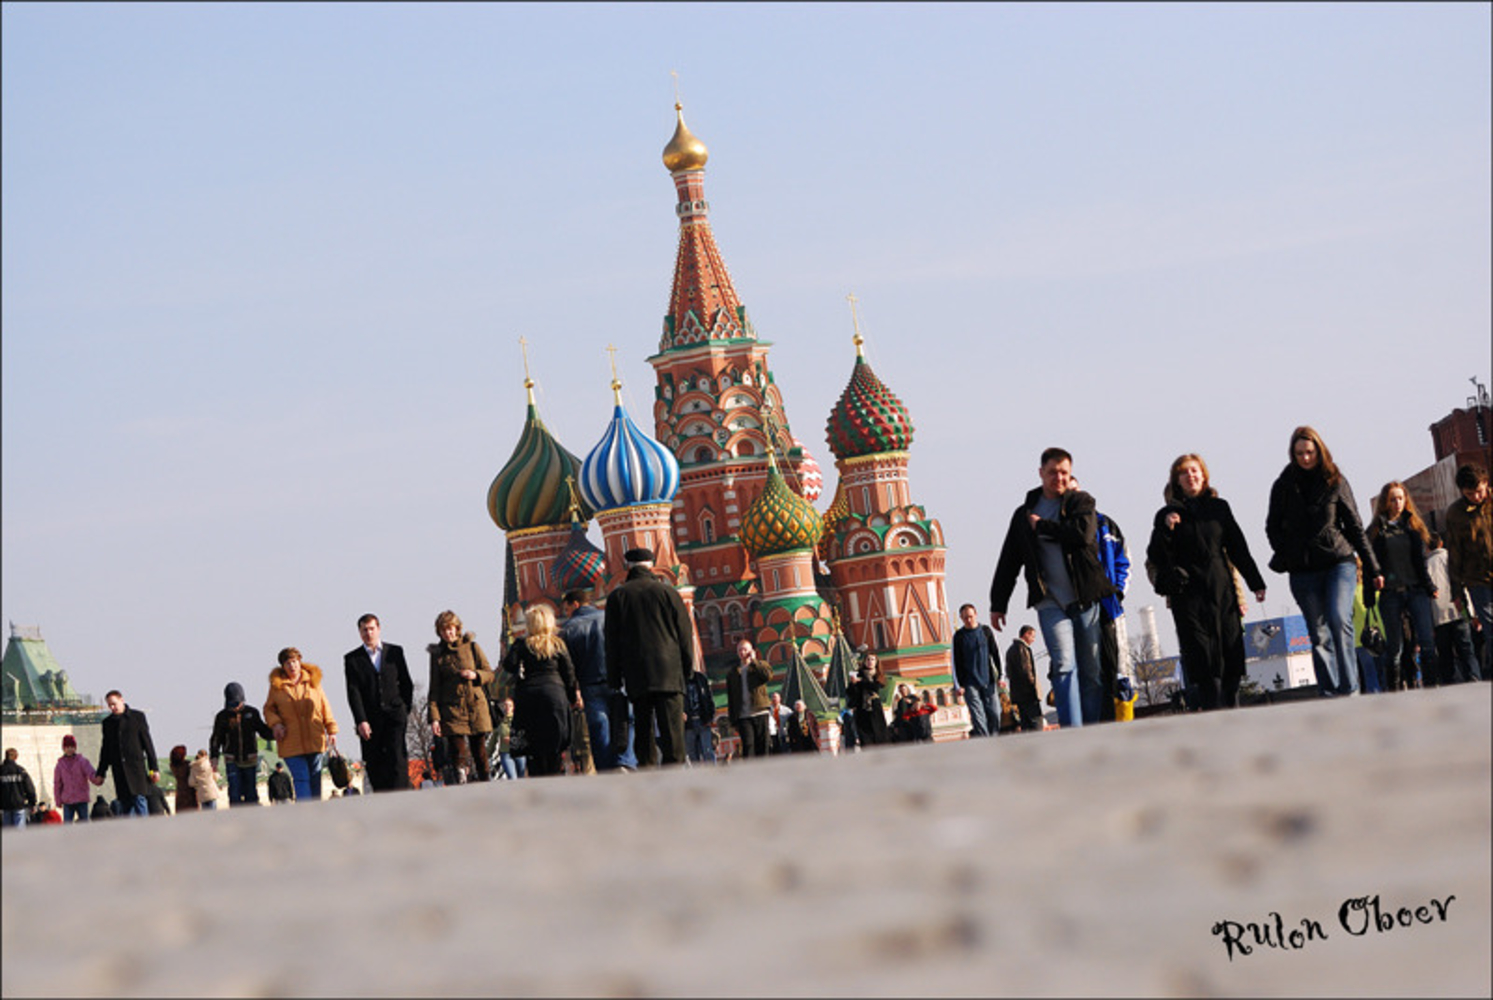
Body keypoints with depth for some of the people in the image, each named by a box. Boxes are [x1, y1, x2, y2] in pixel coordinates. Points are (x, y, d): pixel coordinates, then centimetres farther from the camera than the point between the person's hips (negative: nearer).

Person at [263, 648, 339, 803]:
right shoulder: (277, 685, 3)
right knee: (301, 780, -12)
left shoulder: (313, 680, 8)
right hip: (291, 744, -2)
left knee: (315, 781, 5)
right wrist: (275, 724, -7)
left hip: (315, 742, 2)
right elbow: (269, 709, 13)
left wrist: (331, 730, 9)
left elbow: (325, 707, 13)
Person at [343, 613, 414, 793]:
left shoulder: (395, 652, 12)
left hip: (394, 714, 0)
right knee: (374, 764, -1)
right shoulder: (352, 659, 7)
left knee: (397, 757, -13)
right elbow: (353, 692, -2)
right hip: (370, 720, 0)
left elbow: (407, 684, 15)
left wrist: (405, 710, 6)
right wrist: (361, 721, -12)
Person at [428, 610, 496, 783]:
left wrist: (475, 675, -11)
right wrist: (434, 717, -4)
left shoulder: (472, 647, 9)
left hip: (476, 708, 1)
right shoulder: (437, 654, 8)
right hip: (452, 710, -1)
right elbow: (434, 689, 6)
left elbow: (490, 674, 11)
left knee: (480, 754, 1)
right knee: (458, 756, -9)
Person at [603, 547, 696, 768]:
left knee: (643, 729, 5)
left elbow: (612, 641, 6)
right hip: (669, 674, -1)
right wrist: (687, 669, 12)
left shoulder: (617, 597, 5)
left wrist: (615, 679, 10)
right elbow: (685, 633, 5)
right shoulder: (667, 592, 3)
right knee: (672, 729, -4)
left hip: (636, 676, 1)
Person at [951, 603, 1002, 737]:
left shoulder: (986, 631, 8)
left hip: (988, 680, 2)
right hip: (970, 683, -2)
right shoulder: (959, 636, 2)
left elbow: (995, 654, 12)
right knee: (978, 717, -10)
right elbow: (956, 662, 1)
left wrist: (999, 676, 5)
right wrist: (957, 685, -6)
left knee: (994, 714, -3)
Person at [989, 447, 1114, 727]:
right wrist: (998, 603, 17)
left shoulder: (1081, 502, 9)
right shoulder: (1024, 514, 15)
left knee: (1091, 670, 2)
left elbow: (1084, 533, -14)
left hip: (1085, 599, 0)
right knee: (1065, 667, -14)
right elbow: (1008, 562, 19)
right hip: (1051, 602, 0)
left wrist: (1042, 526, -4)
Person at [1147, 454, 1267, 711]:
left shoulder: (1219, 507, 13)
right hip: (1188, 595, -2)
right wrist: (1165, 530, -15)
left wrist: (1256, 583, 13)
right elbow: (1156, 558, 2)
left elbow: (1238, 547, 16)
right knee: (1201, 656, -9)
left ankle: (1232, 707, 7)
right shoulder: (1168, 515, 7)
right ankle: (1212, 709, -10)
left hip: (1221, 588, 2)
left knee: (1232, 650, -2)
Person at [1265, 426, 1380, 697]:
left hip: (1339, 563, -2)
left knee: (1339, 619, -21)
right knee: (1319, 634, 3)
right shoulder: (1284, 486, 7)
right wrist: (1286, 556, -2)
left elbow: (1355, 526, 7)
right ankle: (1329, 695, 6)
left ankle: (1349, 689, -17)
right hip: (1303, 571, 2)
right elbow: (1272, 527, 14)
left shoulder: (1335, 482, 4)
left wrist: (1372, 568, 7)